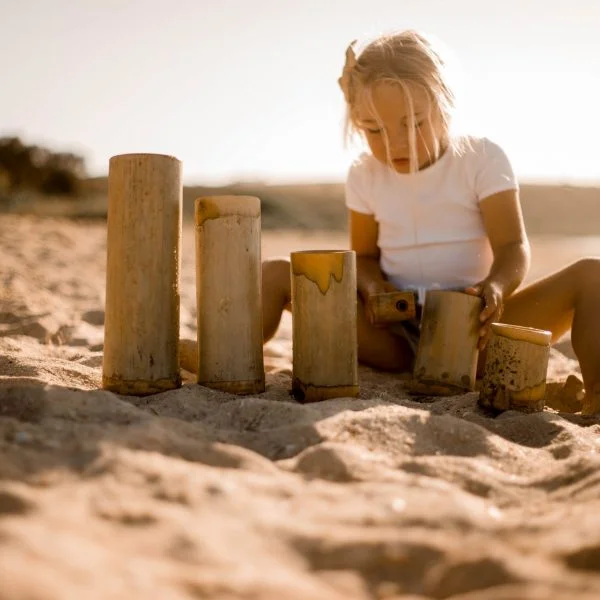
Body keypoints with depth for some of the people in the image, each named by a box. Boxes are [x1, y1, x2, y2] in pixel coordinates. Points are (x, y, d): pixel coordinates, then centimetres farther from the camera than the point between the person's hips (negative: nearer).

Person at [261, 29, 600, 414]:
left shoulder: (483, 160, -4)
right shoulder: (365, 175, 4)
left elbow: (513, 247, -11)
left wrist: (496, 287, -35)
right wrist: (373, 286, -13)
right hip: (394, 336, 2)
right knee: (278, 274, -12)